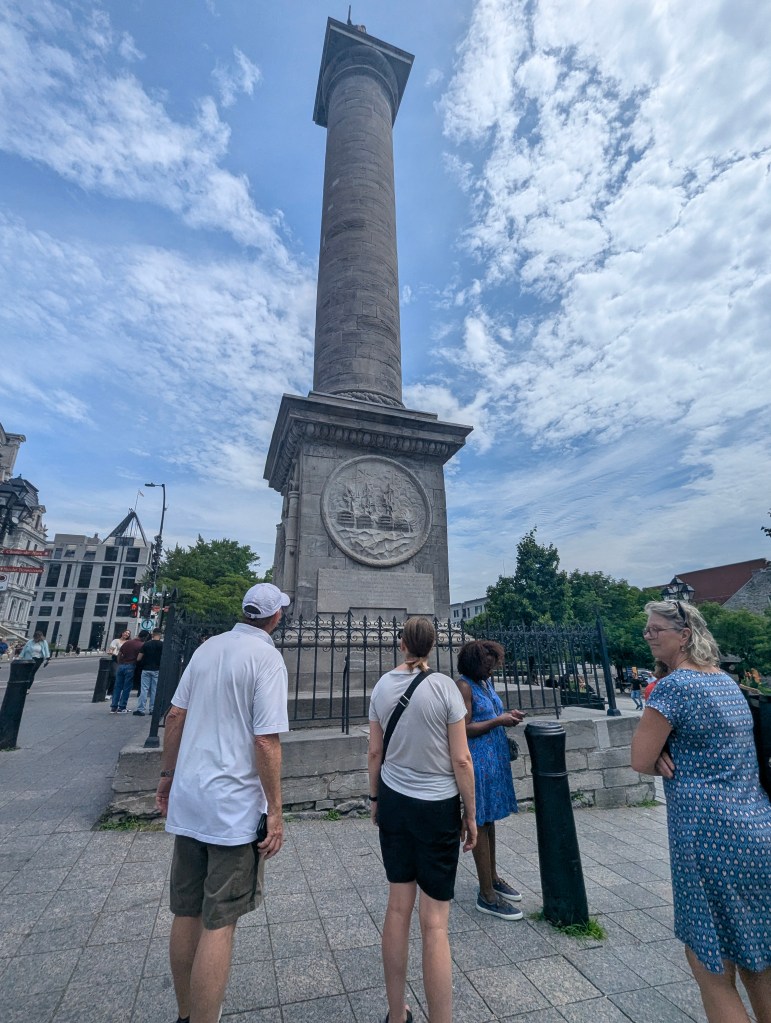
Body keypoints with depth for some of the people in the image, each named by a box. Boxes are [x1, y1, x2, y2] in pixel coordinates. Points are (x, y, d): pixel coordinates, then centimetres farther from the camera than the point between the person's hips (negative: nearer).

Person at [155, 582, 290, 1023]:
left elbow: (175, 717, 7)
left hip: (188, 799, 7)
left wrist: (168, 776, 19)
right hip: (235, 807, -7)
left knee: (187, 912, 20)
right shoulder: (267, 657, -17)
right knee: (220, 922, 6)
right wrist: (275, 813, -11)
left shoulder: (207, 648, 3)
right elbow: (266, 742, -19)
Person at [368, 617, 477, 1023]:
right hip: (438, 808, -4)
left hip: (394, 802, 4)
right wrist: (470, 815, 0)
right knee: (435, 922, 8)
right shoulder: (444, 686, -16)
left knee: (398, 908, 19)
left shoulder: (383, 685, -5)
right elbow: (461, 760, -13)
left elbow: (374, 752, 3)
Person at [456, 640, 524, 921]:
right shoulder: (464, 686, -18)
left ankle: (492, 877, 37)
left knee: (489, 819, 20)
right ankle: (487, 895, 17)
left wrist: (507, 716, 0)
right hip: (478, 761, -8)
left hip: (495, 758, 8)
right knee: (480, 823, 4)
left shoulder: (486, 682, 8)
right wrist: (498, 721, -17)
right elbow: (465, 729, -20)